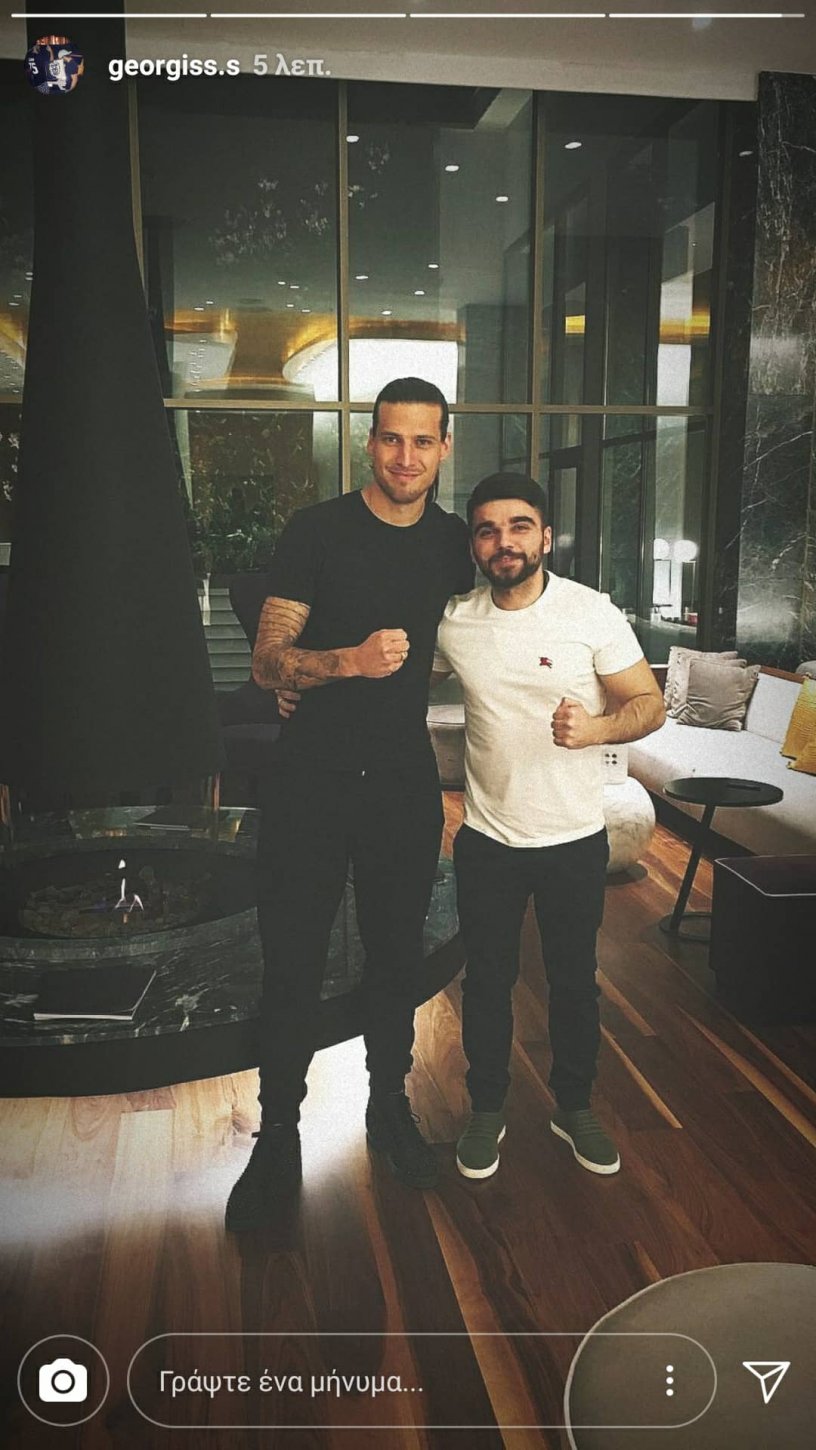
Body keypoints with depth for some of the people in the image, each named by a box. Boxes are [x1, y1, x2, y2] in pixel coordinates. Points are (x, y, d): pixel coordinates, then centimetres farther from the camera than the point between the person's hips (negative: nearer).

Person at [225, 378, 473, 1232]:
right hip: (311, 778, -3)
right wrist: (351, 660, -28)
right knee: (291, 963, 3)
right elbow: (266, 662, -13)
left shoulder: (453, 543, 5)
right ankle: (277, 1139, 21)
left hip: (405, 781, 3)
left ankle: (390, 1106, 36)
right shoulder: (318, 531, -8)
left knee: (396, 955, 14)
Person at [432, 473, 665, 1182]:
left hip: (575, 838, -1)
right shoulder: (454, 621, -4)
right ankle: (487, 1108, 36)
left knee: (575, 981, 16)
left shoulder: (592, 612, -11)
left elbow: (649, 703, -8)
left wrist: (594, 728, -29)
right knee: (487, 982, 14)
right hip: (487, 838, 2)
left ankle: (575, 1106, 39)